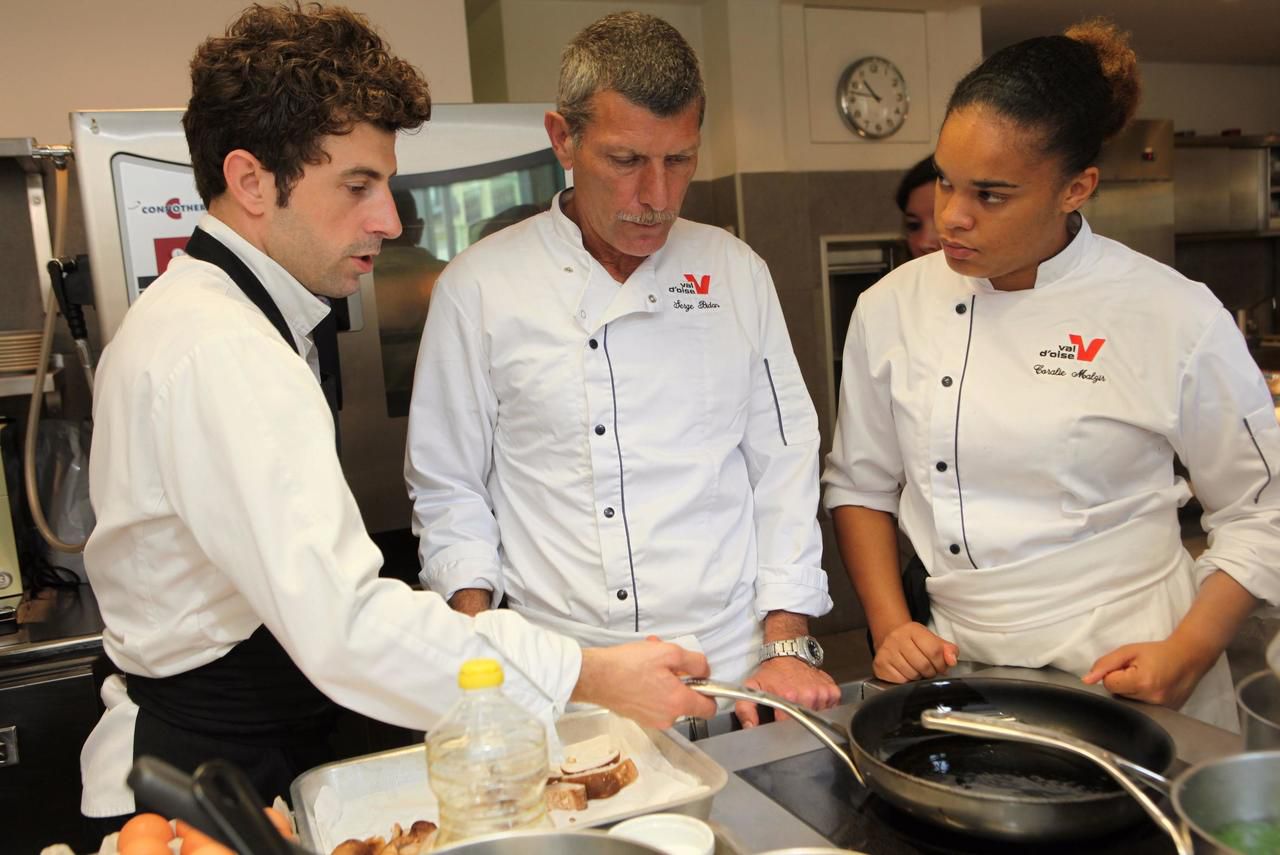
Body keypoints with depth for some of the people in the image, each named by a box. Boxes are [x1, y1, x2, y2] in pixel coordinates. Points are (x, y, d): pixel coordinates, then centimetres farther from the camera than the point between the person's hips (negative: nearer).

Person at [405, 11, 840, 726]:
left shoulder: (736, 271, 4)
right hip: (561, 686, -1)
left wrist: (787, 644, -3)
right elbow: (450, 486, 2)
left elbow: (783, 461, 4)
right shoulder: (479, 287, -3)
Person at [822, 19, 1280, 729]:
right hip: (963, 670, 2)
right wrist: (890, 625, -4)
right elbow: (859, 484, 5)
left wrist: (1188, 656, -11)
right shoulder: (891, 307, -4)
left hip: (1130, 676, -1)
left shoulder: (1174, 317, -10)